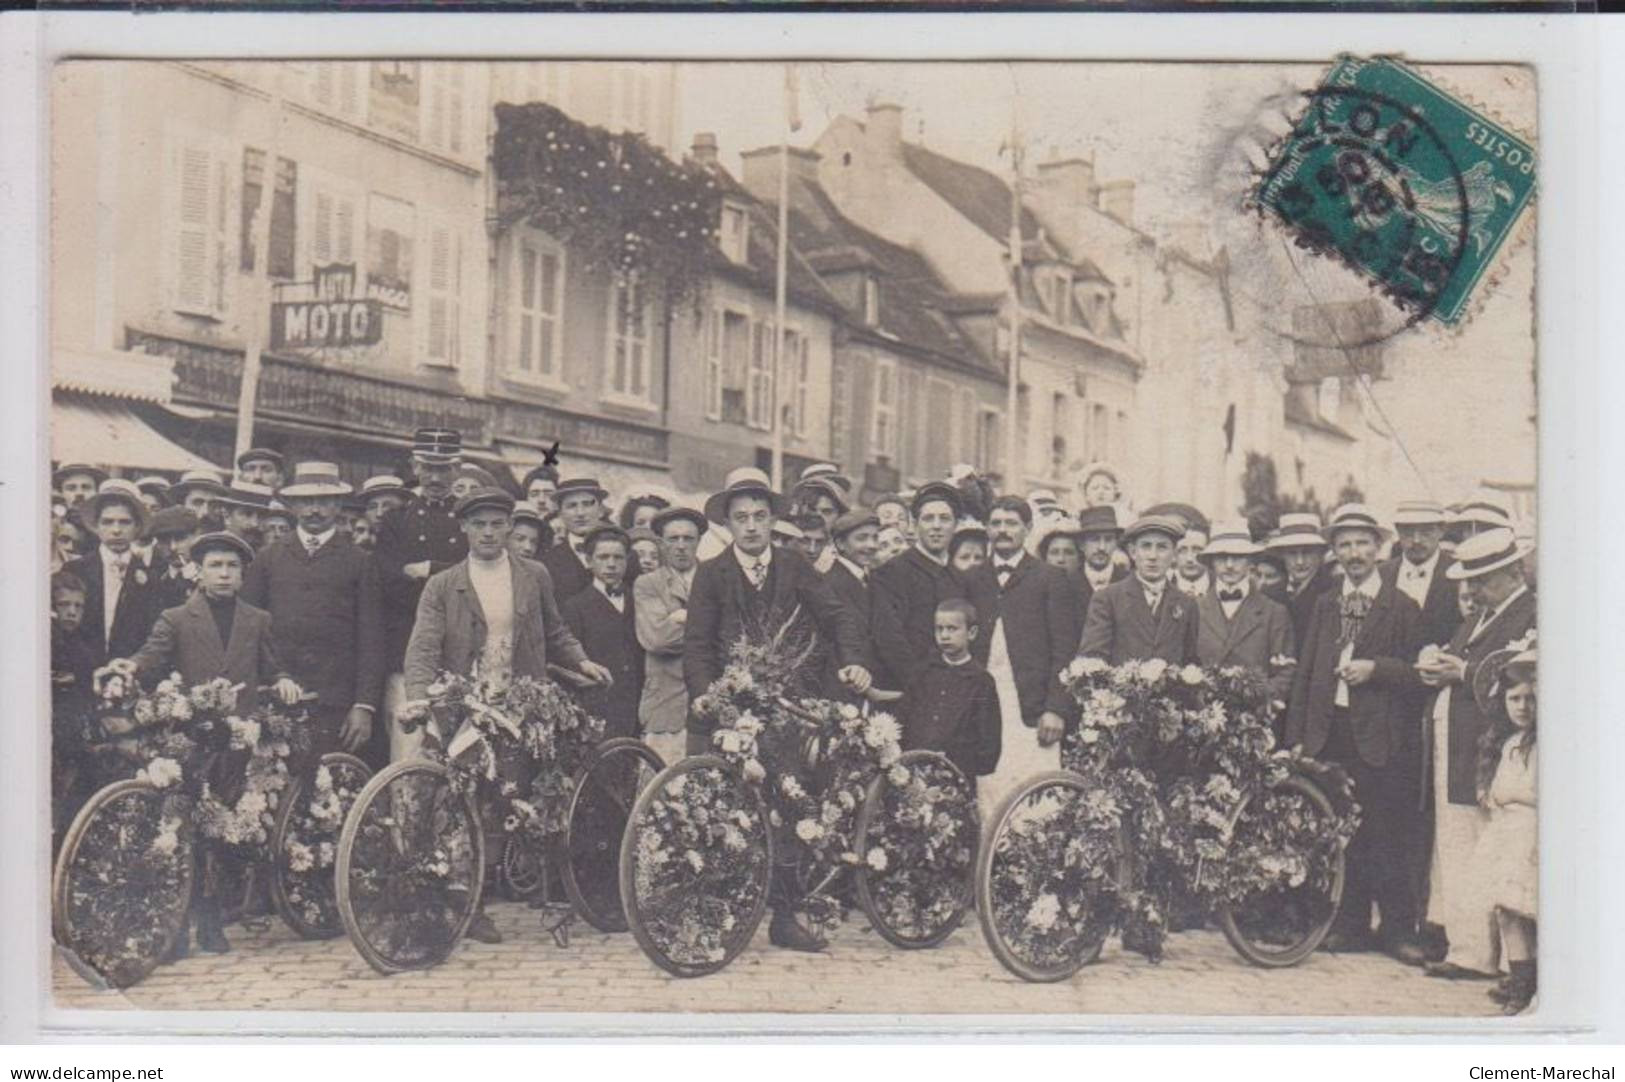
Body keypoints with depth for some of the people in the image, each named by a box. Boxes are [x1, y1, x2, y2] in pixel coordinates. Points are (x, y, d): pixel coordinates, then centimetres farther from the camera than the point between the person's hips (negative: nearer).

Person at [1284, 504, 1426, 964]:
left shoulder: (1403, 608, 3)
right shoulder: (1325, 604, 15)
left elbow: (1417, 674, 0)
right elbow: (1305, 671, 12)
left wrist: (1376, 668, -17)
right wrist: (1297, 736, 6)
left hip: (1380, 738, -4)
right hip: (1330, 732, 4)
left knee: (1390, 837, -2)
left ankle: (1398, 929, 8)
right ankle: (1352, 926, 16)